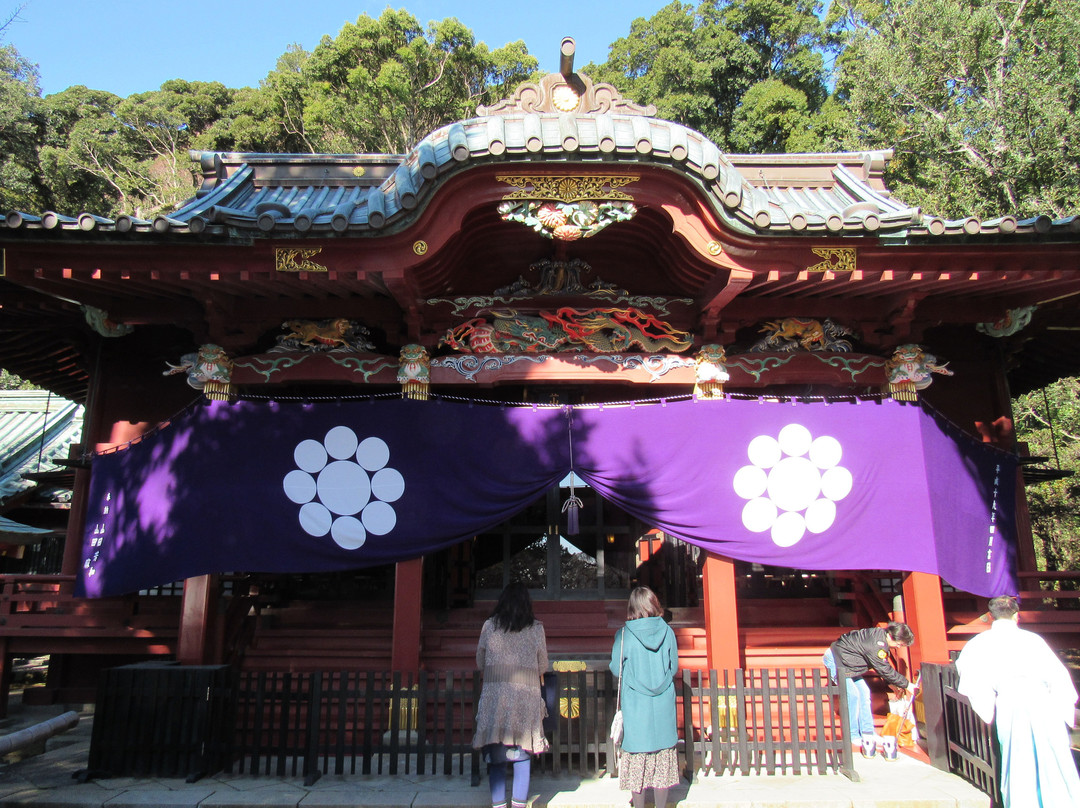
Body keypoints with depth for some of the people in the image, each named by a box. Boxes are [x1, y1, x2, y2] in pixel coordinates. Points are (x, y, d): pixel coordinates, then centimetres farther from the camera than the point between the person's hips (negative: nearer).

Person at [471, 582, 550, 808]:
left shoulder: (490, 625, 3)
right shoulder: (536, 628, 3)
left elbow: (480, 662, 10)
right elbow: (543, 666, 8)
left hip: (494, 694, 0)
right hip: (526, 696, 0)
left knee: (496, 755, 8)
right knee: (522, 753, 9)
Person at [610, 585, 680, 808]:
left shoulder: (624, 635, -10)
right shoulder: (667, 631, -5)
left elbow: (616, 669, -3)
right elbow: (674, 666, 4)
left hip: (635, 706, -2)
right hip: (663, 706, 2)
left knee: (637, 758, 9)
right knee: (662, 757, 13)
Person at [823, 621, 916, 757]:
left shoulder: (880, 635, -1)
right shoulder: (876, 645, -30)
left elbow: (884, 668, 13)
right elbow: (885, 670, -21)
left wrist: (893, 683, 8)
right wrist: (906, 684, -10)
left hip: (846, 663, 10)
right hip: (835, 660, -10)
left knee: (864, 692, 7)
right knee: (853, 694, -14)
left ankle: (867, 733, 13)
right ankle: (853, 736, -2)